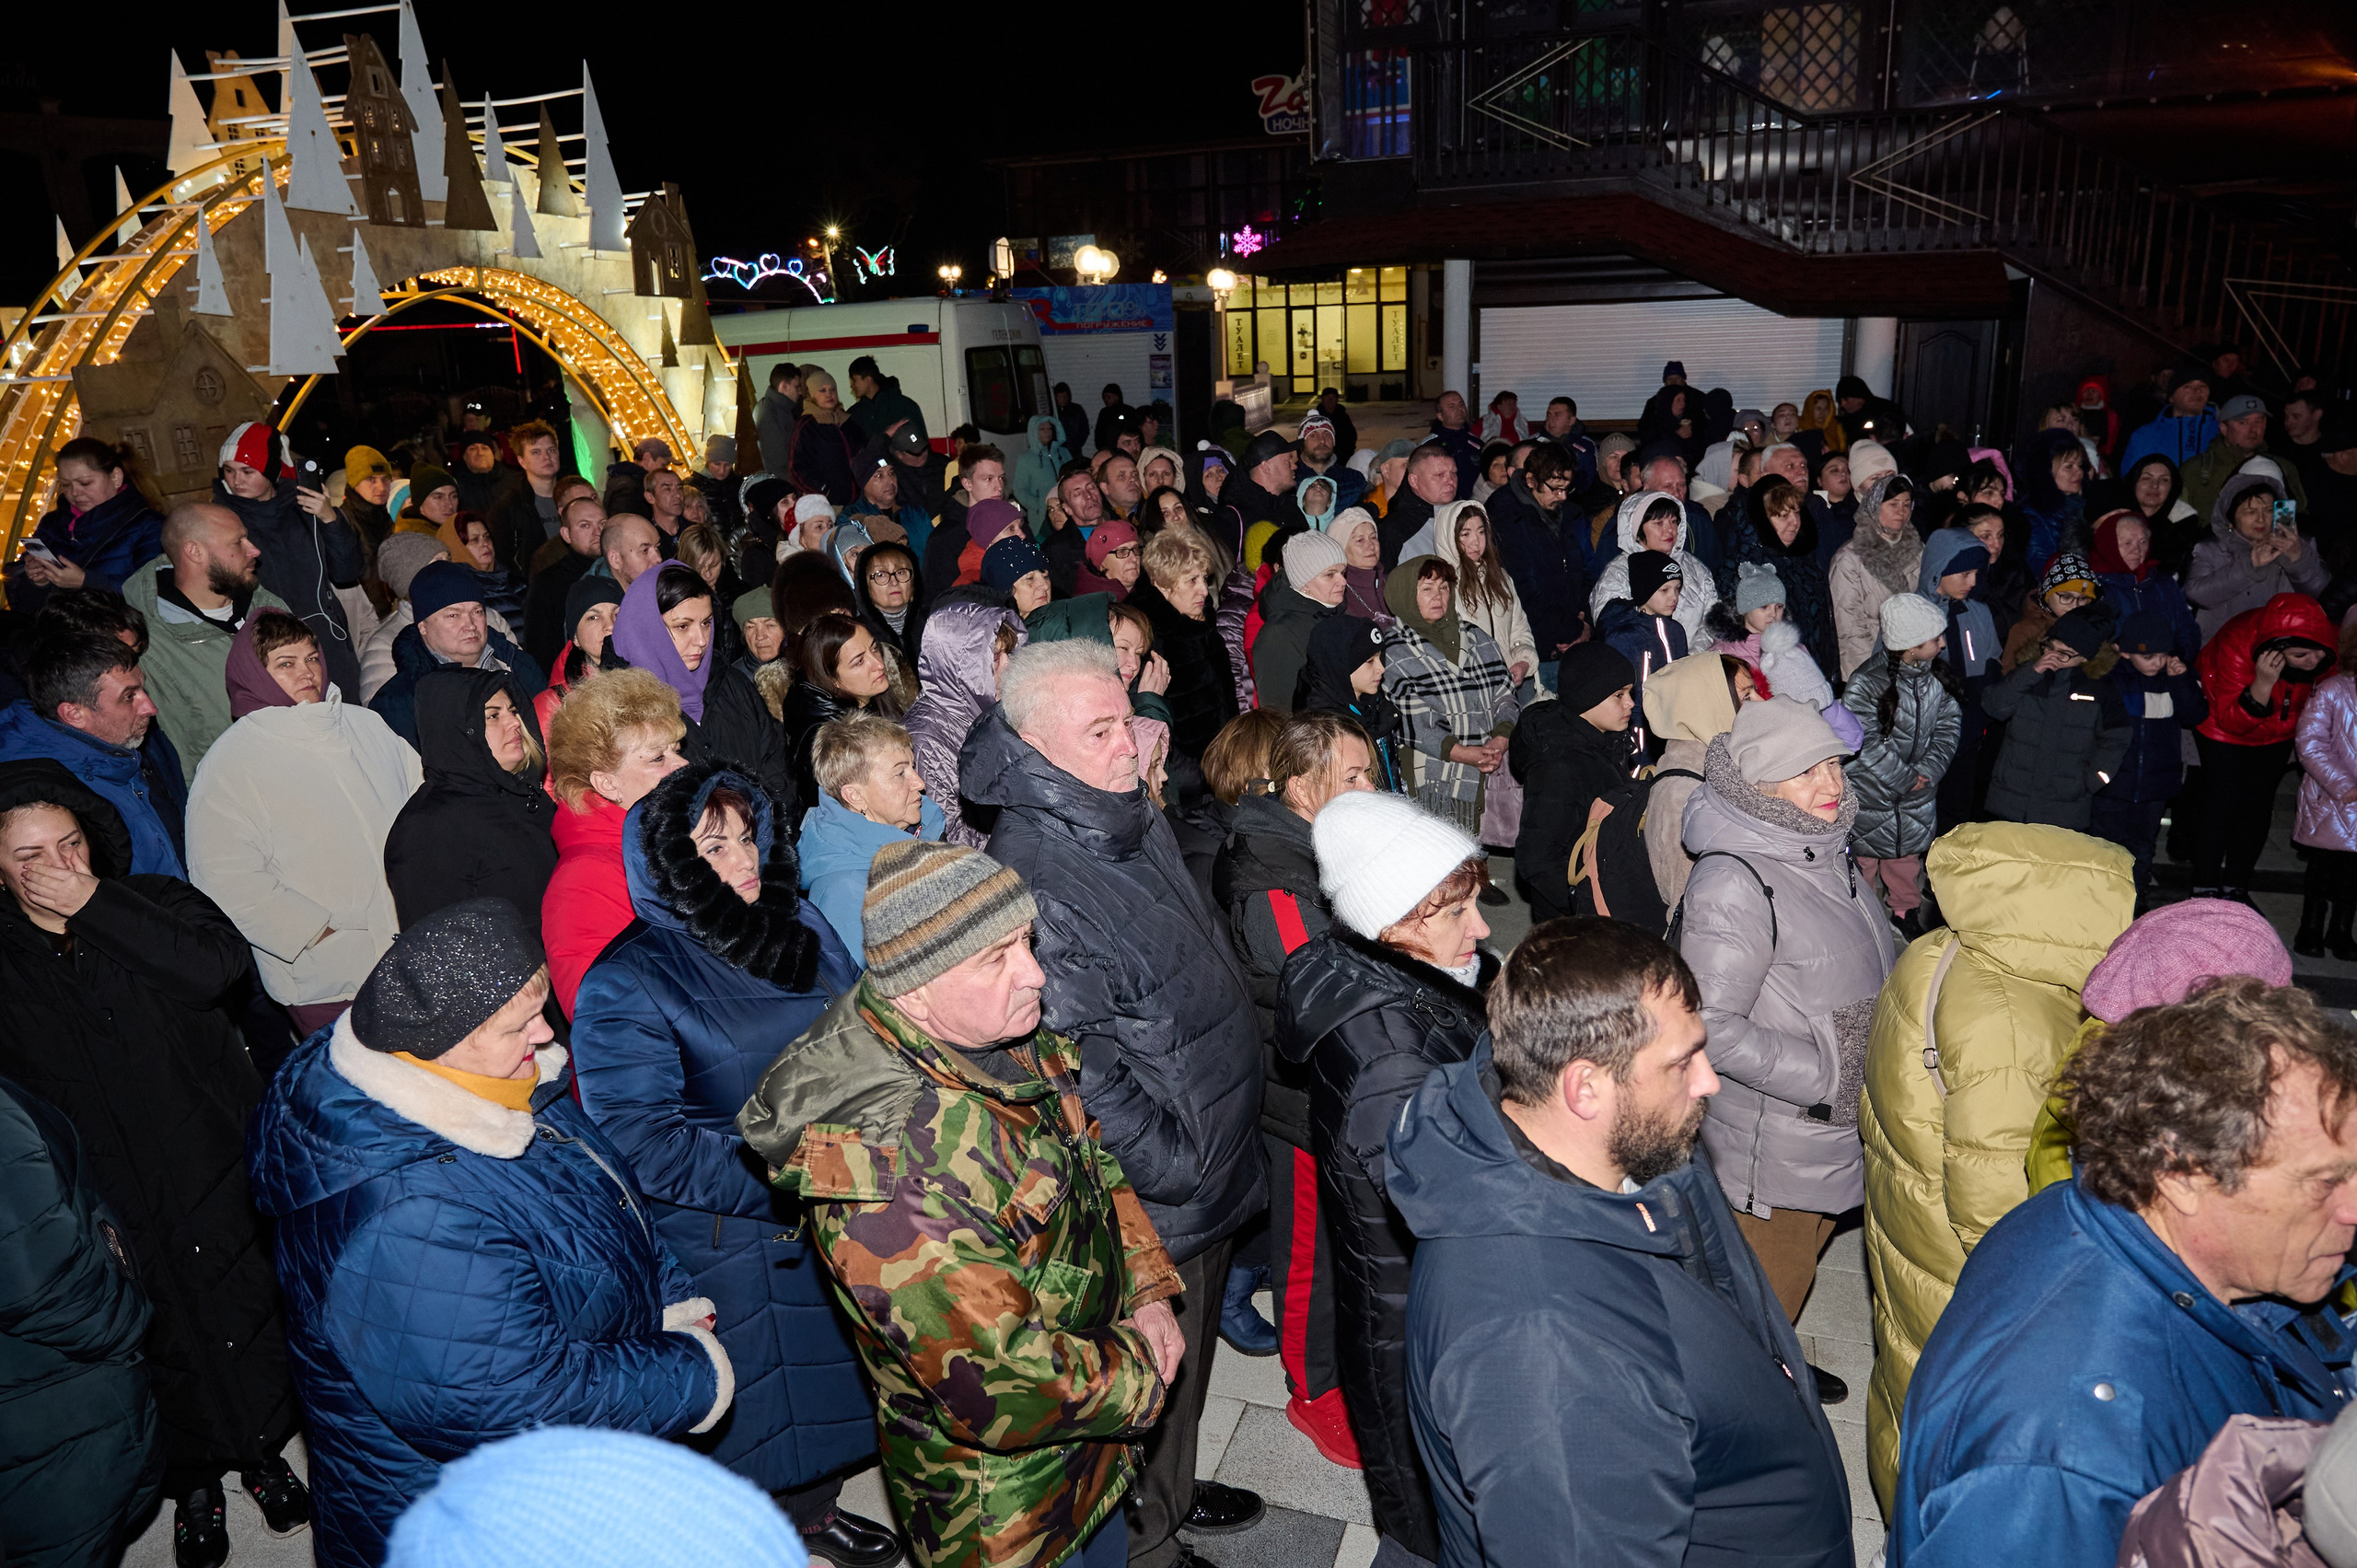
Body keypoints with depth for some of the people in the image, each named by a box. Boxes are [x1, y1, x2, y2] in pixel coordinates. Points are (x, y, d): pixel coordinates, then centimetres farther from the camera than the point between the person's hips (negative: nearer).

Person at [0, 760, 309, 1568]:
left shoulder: (155, 903, -3)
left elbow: (222, 966, -24)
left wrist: (97, 906, -22)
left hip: (222, 1181, 1)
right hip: (119, 1214, -1)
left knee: (247, 1319, 15)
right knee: (166, 1348, 13)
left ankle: (263, 1451, 39)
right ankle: (194, 1484, 36)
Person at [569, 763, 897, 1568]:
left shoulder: (798, 924, 1)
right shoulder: (624, 986, -17)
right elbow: (649, 1144, -22)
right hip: (727, 1245, -6)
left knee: (824, 1380, 23)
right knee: (750, 1409, 11)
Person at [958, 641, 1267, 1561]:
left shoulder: (1137, 821, 2)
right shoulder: (1032, 878, -29)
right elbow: (1079, 1070, -29)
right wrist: (1178, 1167, -20)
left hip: (1211, 1169, 9)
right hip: (1147, 1206, -9)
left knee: (1187, 1354, 28)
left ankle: (1174, 1493, 52)